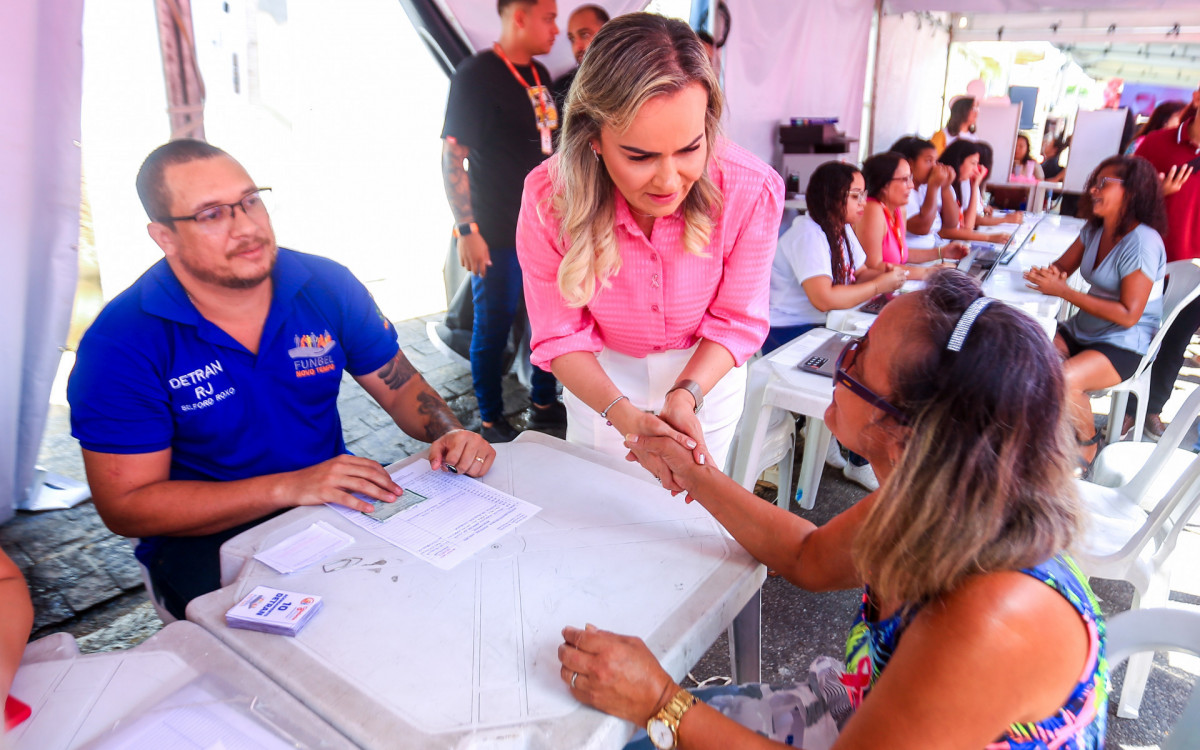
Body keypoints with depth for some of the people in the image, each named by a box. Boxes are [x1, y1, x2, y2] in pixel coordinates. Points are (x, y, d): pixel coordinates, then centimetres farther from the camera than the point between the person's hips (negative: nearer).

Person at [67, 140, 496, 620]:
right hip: (205, 540, -3)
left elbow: (401, 388, 6)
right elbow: (125, 507, -14)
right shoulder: (121, 343, -13)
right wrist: (288, 488, -25)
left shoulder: (327, 287, -3)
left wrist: (448, 433, -17)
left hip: (336, 505, 4)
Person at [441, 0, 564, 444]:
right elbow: (451, 157, -14)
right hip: (497, 235, -8)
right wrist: (467, 232, -18)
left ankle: (544, 405, 32)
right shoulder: (476, 75, -11)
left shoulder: (538, 74, 12)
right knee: (493, 325, 3)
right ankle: (491, 423, 19)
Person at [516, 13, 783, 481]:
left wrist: (685, 395, -34)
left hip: (704, 372, 1)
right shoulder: (548, 198, -30)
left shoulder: (753, 191, -30)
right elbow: (561, 336, -21)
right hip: (600, 378, 0)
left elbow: (736, 321, -17)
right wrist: (624, 415, -38)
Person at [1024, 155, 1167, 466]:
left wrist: (1062, 291, -25)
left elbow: (1129, 315, -22)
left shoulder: (1142, 242, -18)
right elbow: (1062, 266, 12)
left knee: (1064, 380, -32)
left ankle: (1088, 443, -4)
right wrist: (1048, 273, -15)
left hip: (1126, 344, -7)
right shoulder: (1094, 229, 6)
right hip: (1083, 332, 7)